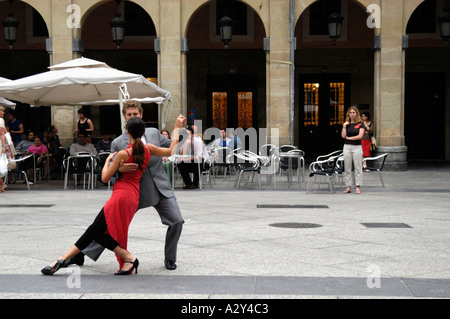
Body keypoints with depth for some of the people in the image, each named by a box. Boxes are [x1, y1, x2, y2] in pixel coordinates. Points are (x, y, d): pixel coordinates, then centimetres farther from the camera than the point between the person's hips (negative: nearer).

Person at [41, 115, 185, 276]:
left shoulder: (123, 154, -7)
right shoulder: (148, 149, 8)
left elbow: (105, 178, -2)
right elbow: (171, 150, 23)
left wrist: (108, 160, 16)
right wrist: (177, 127, 30)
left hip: (122, 195, -8)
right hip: (134, 198, 8)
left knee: (94, 230, -9)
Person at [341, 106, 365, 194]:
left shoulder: (360, 124, 1)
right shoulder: (346, 124, 10)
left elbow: (360, 136, -9)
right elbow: (343, 136, -1)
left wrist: (349, 138, -3)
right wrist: (344, 126, -6)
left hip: (357, 147, -3)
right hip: (347, 147, 3)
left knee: (358, 168, -2)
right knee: (347, 168, 4)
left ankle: (357, 187, 2)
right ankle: (348, 187, 9)